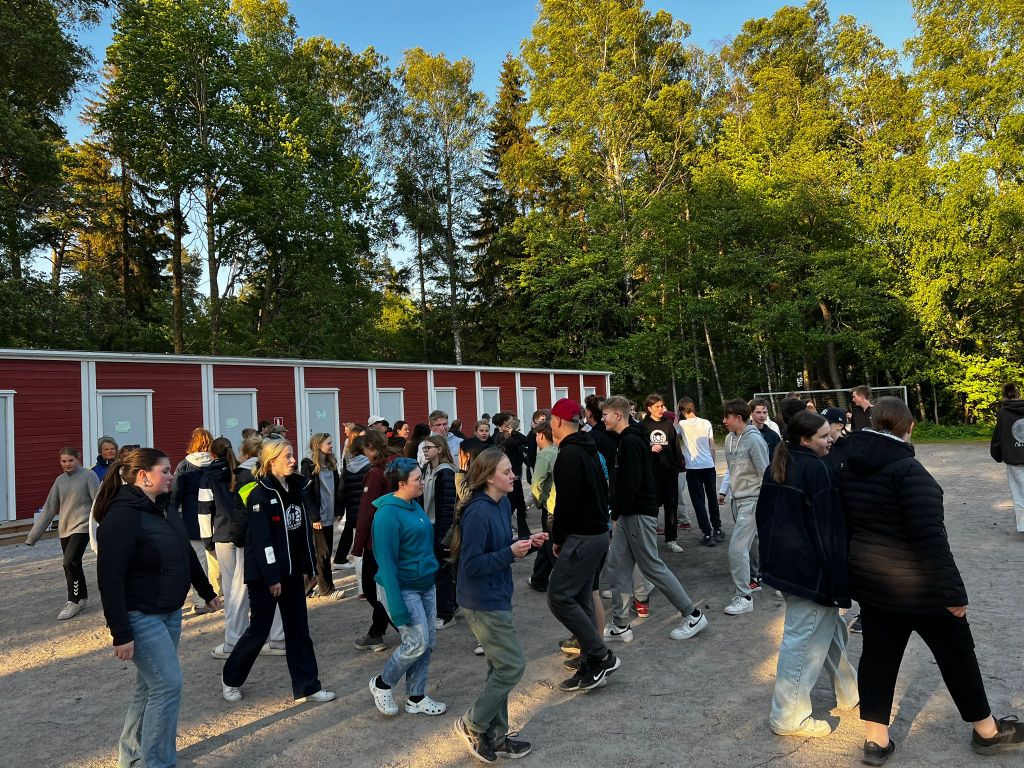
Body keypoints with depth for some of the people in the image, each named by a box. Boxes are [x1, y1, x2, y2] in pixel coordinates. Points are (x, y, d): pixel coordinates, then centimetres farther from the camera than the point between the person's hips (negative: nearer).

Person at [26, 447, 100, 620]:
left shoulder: (88, 475, -6)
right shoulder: (60, 480, 9)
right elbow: (49, 509, 12)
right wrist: (33, 535, 11)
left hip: (82, 527, -6)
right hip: (64, 529, 6)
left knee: (70, 563, -14)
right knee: (74, 565, 10)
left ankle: (73, 602, -1)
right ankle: (82, 598, 25)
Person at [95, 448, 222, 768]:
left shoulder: (161, 509, 7)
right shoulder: (121, 516, -21)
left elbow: (186, 553, 17)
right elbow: (109, 579, -23)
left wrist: (207, 592, 22)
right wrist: (121, 633, -23)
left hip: (170, 613, 8)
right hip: (141, 617, -8)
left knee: (151, 685, 17)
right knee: (168, 684, -6)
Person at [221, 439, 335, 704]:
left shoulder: (295, 489, 7)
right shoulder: (259, 494, -15)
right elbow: (261, 539, -18)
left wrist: (307, 568, 10)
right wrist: (272, 577, -19)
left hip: (292, 572, 7)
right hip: (264, 574, -7)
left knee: (298, 629, 9)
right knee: (259, 629, 6)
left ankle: (307, 686, 16)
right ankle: (230, 678, 29)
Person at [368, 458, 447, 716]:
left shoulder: (415, 506, 5)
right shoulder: (388, 514, -20)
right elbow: (386, 563, -22)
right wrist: (398, 607, -22)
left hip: (426, 585, 8)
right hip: (402, 587, -8)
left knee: (428, 642, 10)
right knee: (417, 641, -7)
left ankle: (416, 698, 25)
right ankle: (382, 684, 17)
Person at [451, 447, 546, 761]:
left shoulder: (503, 504, 3)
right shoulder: (477, 513, -24)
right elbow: (472, 564, -23)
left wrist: (527, 542, -3)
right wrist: (511, 553, -27)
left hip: (496, 597, 9)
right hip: (484, 602, -9)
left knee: (500, 668, 17)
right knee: (512, 666, -1)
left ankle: (496, 736, 32)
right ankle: (472, 724, 17)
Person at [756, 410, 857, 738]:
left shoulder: (777, 467, 7)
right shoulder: (817, 470, -20)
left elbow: (764, 516, 13)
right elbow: (830, 529, -20)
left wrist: (771, 559, 20)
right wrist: (839, 581, -15)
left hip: (781, 561, 9)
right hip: (811, 571, -9)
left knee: (830, 627, 25)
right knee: (803, 639, 2)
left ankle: (849, 692, 41)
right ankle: (788, 717, 14)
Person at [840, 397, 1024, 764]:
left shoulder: (849, 467, 0)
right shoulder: (907, 469, -23)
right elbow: (929, 537, -24)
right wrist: (952, 590, -16)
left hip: (870, 580, 6)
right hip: (915, 583, -6)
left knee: (877, 654, 13)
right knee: (956, 653, 16)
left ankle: (875, 741, 20)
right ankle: (987, 731, 36)